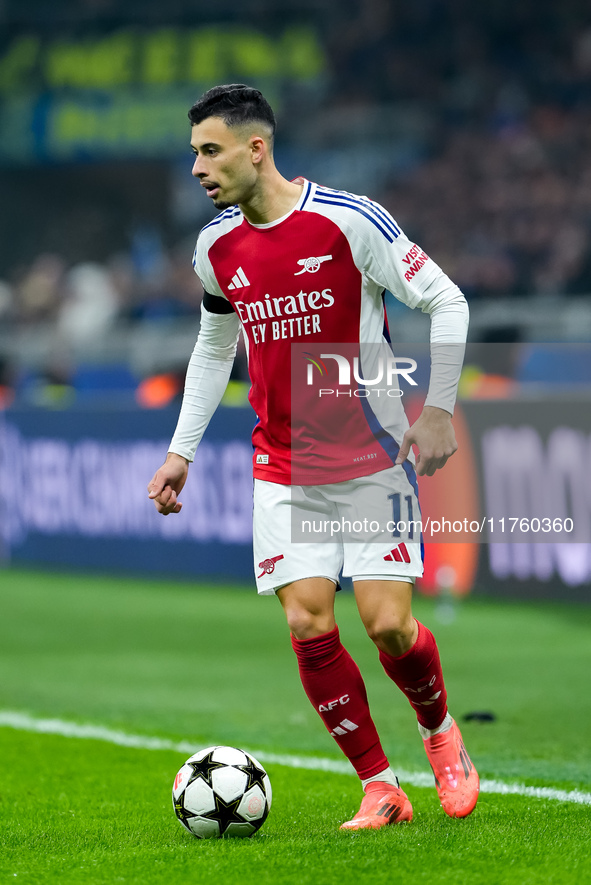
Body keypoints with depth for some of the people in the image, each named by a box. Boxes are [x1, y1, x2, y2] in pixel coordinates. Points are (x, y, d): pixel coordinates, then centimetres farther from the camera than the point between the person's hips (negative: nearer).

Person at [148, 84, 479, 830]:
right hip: (284, 469, 4)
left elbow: (446, 302, -8)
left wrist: (438, 409, -13)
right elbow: (213, 348, 20)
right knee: (308, 626, -9)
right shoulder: (216, 247, 3)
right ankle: (379, 789, 4)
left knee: (387, 623, -10)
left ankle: (440, 733, 22)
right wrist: (181, 451, 15)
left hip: (373, 458, -4)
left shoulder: (347, 221, -14)